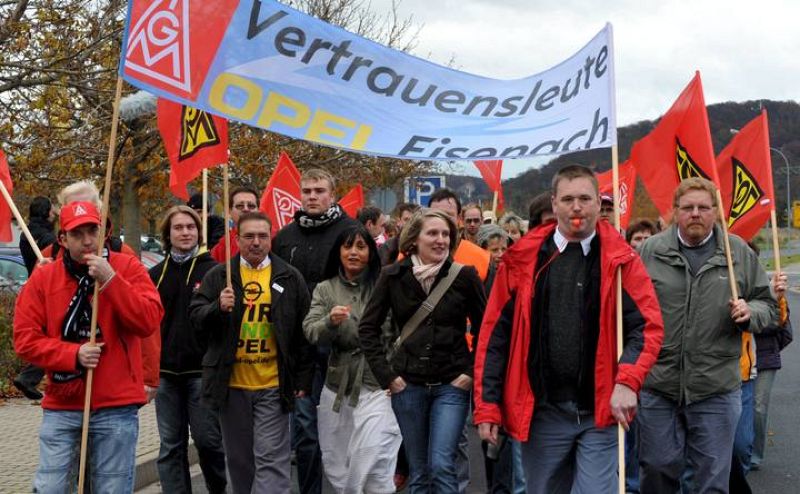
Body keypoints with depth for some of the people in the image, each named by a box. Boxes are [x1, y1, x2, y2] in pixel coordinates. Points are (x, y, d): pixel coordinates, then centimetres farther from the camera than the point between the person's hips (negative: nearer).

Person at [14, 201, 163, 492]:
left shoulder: (127, 268, 0)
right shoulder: (43, 278, 4)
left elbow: (149, 322, -13)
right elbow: (25, 339, 0)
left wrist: (110, 279, -19)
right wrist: (73, 354, -13)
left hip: (116, 406, -1)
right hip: (61, 407, 2)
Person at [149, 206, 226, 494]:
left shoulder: (213, 271, -1)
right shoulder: (156, 275, 9)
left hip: (202, 369, -3)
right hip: (166, 371, 3)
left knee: (208, 440, 1)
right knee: (171, 446, 7)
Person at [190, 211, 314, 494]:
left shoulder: (290, 278, 3)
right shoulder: (218, 276, 5)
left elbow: (303, 333, 5)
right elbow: (196, 318, 1)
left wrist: (302, 380, 2)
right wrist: (218, 307, -20)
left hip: (273, 386, -2)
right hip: (231, 385, 2)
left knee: (271, 459, -4)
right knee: (239, 460, 14)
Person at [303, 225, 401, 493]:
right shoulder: (324, 289, 7)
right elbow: (310, 332, -5)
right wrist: (331, 321, -25)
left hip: (375, 385, -4)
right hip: (336, 387, 4)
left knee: (372, 470, -12)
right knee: (338, 468, 14)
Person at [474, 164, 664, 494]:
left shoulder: (620, 259, 1)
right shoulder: (523, 258, 2)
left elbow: (648, 325, -4)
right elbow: (496, 334, 2)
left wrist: (627, 381, -20)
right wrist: (487, 406, -1)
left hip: (601, 410, -1)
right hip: (540, 411, 2)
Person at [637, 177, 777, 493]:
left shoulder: (740, 253, 5)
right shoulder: (650, 251, 1)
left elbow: (767, 305, 11)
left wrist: (750, 312, -10)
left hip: (717, 387, 0)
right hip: (657, 384, 0)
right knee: (657, 468, 10)